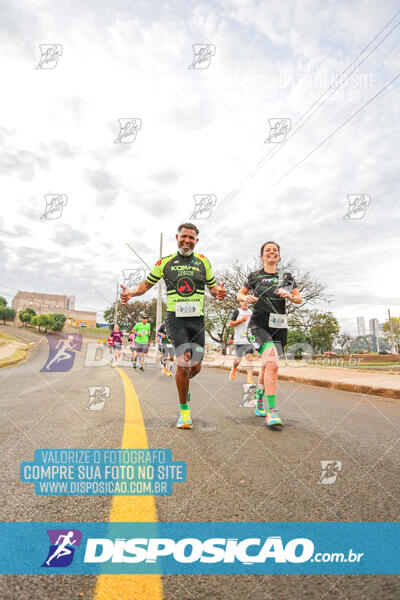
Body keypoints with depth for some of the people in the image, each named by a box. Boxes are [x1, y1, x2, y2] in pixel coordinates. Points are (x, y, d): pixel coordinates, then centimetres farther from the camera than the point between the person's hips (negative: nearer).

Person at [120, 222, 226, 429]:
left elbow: (212, 287, 17)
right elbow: (146, 284, 13)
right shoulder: (165, 261, 6)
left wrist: (218, 293, -7)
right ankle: (184, 411, 2)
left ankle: (184, 383, 41)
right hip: (175, 317, -2)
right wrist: (130, 293, -6)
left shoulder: (203, 261, 10)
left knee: (196, 366, 3)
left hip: (197, 319, 3)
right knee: (184, 361, -17)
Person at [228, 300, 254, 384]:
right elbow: (230, 324, -5)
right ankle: (233, 369, 38)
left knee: (250, 357, -9)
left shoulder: (250, 312, 15)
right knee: (238, 358, 6)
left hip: (249, 338, 3)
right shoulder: (237, 312, -1)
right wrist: (241, 320, -14)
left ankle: (250, 378, -9)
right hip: (239, 339, -3)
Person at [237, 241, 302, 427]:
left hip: (278, 327, 3)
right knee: (272, 363, -24)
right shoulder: (254, 276, 6)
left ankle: (259, 402, 38)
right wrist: (246, 298, -6)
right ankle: (271, 411, -18)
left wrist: (289, 296, -7)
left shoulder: (286, 277, 11)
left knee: (267, 366, 11)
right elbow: (239, 294, 16)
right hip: (259, 324, -3)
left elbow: (299, 299, 14)